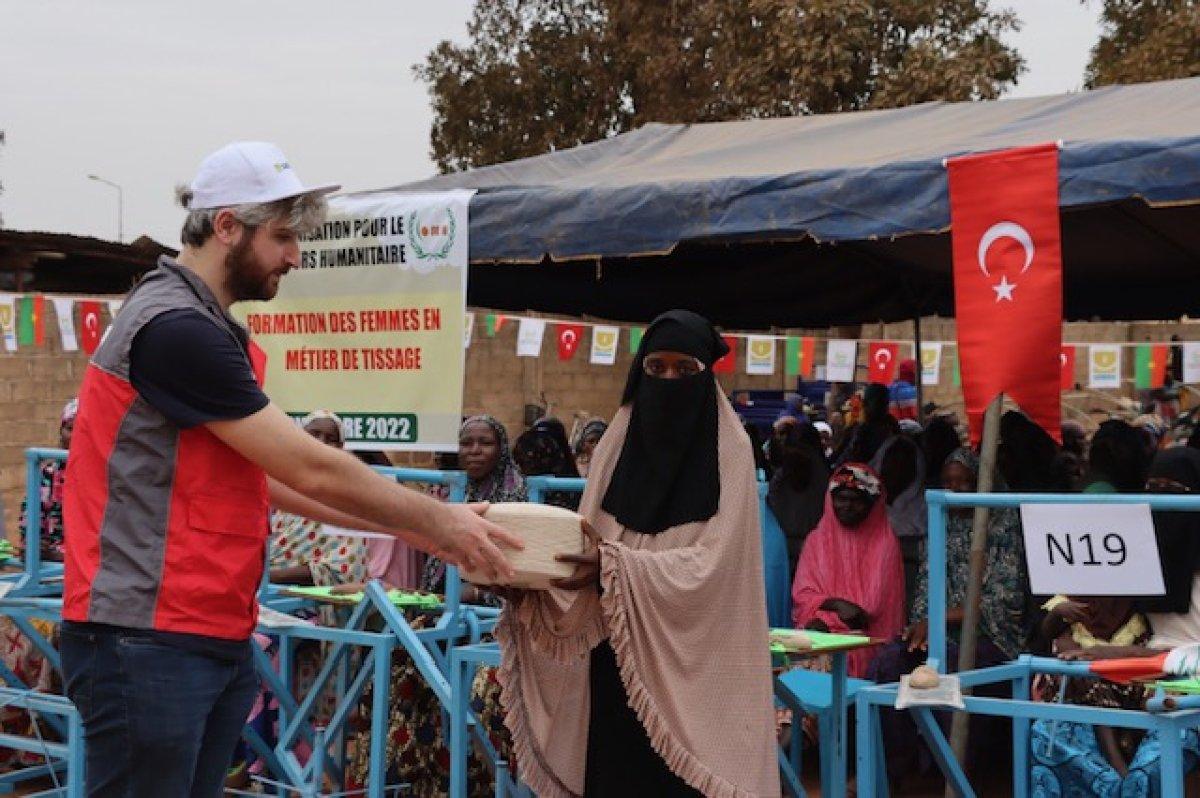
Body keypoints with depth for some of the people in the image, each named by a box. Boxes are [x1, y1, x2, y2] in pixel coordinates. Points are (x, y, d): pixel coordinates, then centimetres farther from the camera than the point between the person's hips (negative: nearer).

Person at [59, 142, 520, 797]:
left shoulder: (214, 332, 16)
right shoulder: (176, 327, -17)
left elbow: (274, 480, 17)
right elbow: (311, 471, -16)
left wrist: (410, 528, 13)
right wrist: (438, 520, -5)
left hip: (218, 637, 10)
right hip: (148, 640, -10)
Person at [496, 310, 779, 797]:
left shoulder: (729, 451, -4)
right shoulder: (617, 443, 7)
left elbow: (710, 562, -14)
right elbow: (586, 544, 2)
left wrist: (616, 568, -28)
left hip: (690, 664, -3)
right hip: (616, 658, 3)